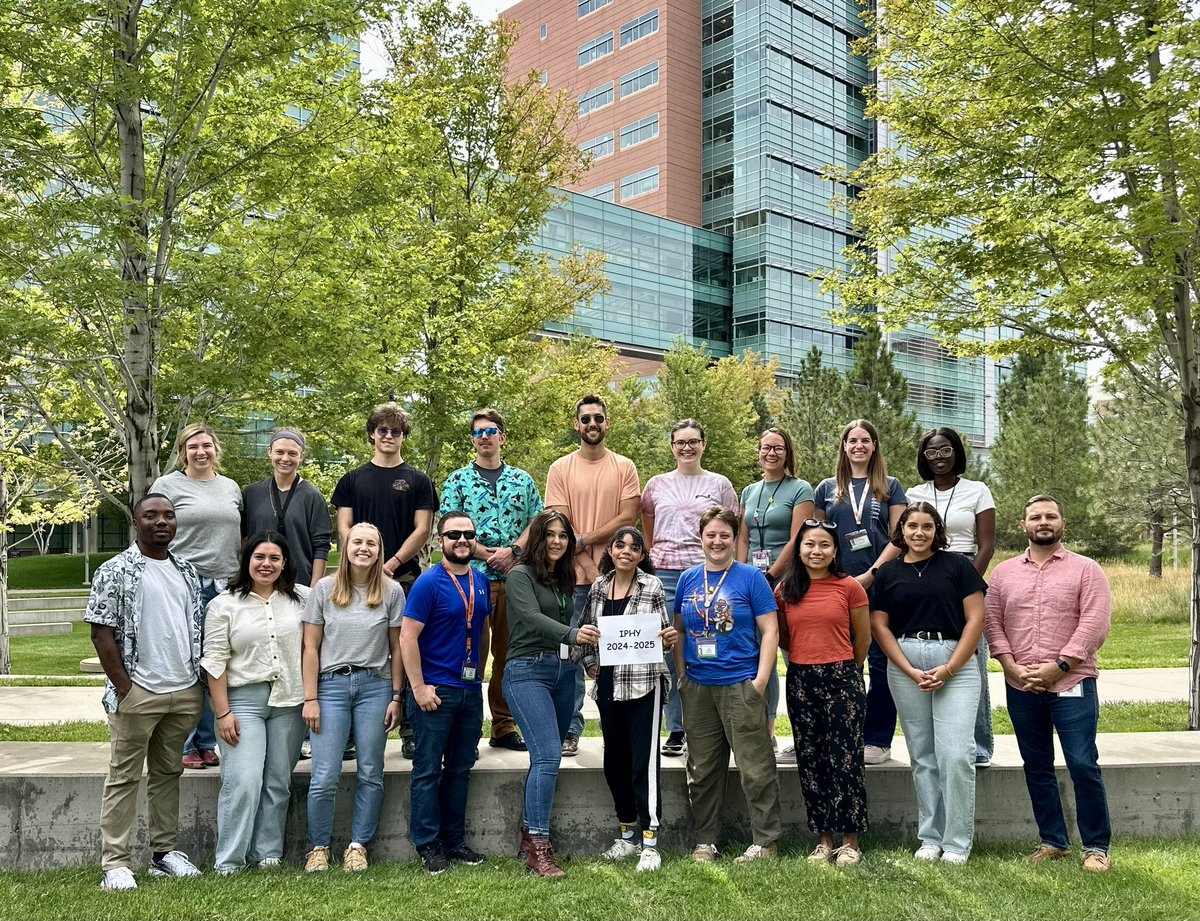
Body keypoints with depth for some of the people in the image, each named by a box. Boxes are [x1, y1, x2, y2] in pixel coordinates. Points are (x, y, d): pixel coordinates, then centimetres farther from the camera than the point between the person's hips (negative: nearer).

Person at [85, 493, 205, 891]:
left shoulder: (187, 571, 12)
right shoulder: (115, 571, -5)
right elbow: (102, 633, -8)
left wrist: (197, 683, 10)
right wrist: (124, 688, -12)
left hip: (185, 692, 5)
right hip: (138, 692, -5)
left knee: (168, 774, 14)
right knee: (124, 777, 2)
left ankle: (165, 852, 23)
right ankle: (115, 863, 8)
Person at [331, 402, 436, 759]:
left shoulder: (417, 481, 9)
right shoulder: (353, 480, 12)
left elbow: (422, 530, 2)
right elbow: (344, 529, 6)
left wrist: (392, 563, -10)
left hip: (405, 577, -1)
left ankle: (410, 732, 8)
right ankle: (352, 732, 13)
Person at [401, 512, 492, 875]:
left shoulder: (481, 582, 9)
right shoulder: (429, 582, -11)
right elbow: (408, 636, -14)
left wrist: (479, 676, 15)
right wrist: (419, 687, -16)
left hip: (470, 691, 6)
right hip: (435, 691, -6)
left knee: (460, 769, 14)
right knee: (428, 771, 3)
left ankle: (455, 841, 25)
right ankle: (428, 845, 14)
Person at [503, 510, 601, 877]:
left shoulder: (565, 578, 16)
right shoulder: (521, 574, -5)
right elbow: (532, 618, -20)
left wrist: (584, 652, 2)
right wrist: (571, 634, -35)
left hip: (563, 671, 7)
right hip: (528, 670, -7)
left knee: (547, 757, 8)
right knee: (548, 755, -16)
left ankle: (531, 832, 21)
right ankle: (538, 850, -11)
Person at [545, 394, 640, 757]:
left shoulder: (624, 467, 7)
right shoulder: (561, 469, 6)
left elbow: (628, 517, -2)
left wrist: (583, 541, -10)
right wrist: (591, 569, -12)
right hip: (574, 577, 0)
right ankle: (570, 729, 11)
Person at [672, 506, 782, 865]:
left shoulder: (750, 577, -2)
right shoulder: (688, 579, 10)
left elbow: (770, 631, -4)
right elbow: (679, 630, 17)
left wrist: (761, 680, -11)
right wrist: (682, 674, 9)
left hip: (741, 685, -4)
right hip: (697, 687, 4)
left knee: (756, 768, 0)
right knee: (702, 768, 12)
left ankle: (766, 841, 14)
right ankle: (704, 841, 24)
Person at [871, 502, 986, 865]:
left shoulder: (957, 565, 3)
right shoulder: (889, 573, 9)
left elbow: (975, 619, -1)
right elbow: (879, 625, 6)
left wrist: (949, 669, -8)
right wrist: (912, 672, -5)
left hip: (955, 662, -2)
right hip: (904, 665, 2)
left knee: (956, 755, -8)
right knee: (922, 756, 7)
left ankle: (957, 842, 5)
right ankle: (930, 838, 18)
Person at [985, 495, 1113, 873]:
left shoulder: (1086, 570, 0)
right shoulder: (1004, 573, 10)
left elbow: (1094, 625, -9)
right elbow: (993, 624, 6)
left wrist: (1058, 666, -15)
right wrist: (1012, 667, -7)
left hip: (1072, 684, -3)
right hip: (1021, 688, 4)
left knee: (1083, 765, -4)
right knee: (1037, 768, 11)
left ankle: (1096, 847, 11)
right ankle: (1053, 841, 23)